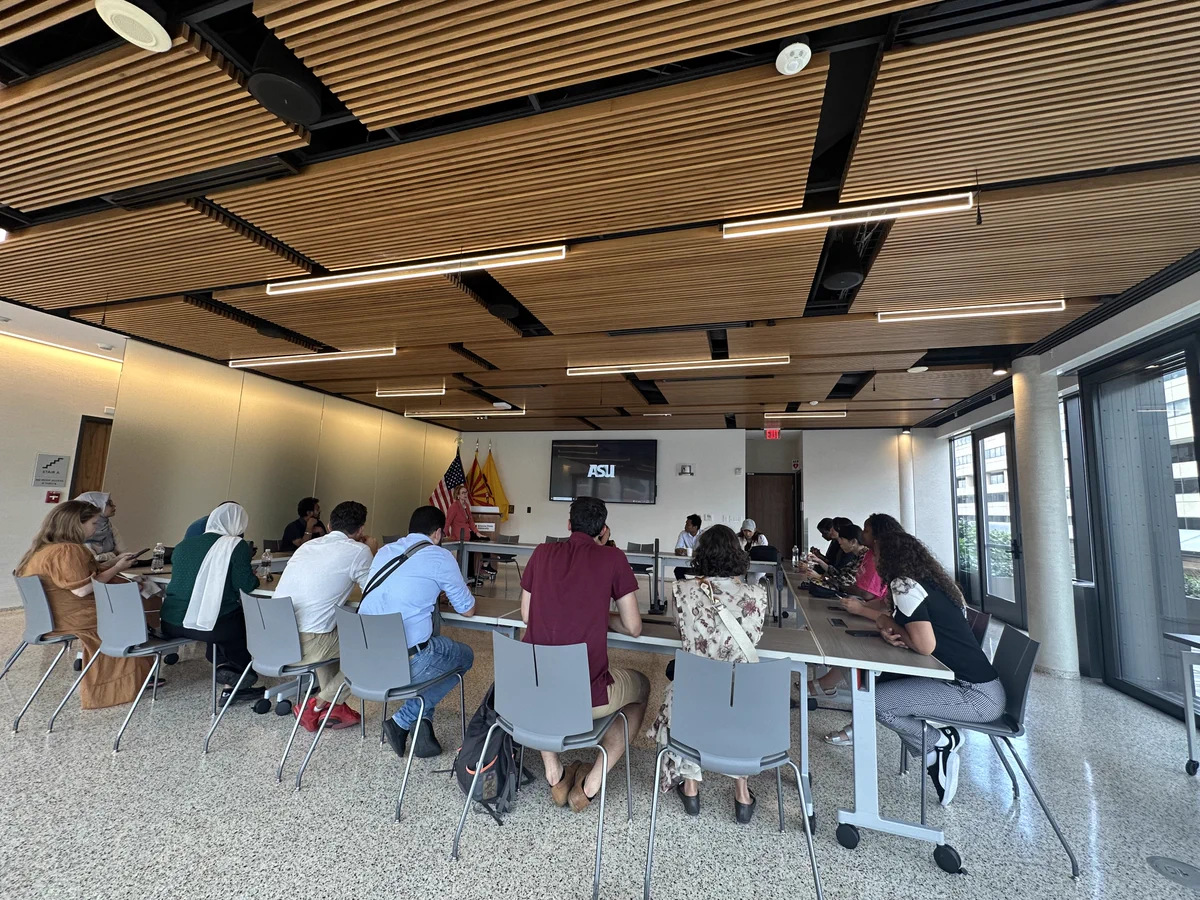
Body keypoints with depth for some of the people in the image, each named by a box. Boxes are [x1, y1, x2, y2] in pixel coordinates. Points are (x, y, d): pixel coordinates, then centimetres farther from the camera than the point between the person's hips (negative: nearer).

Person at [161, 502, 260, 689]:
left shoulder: (183, 544, 10)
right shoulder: (237, 546, -9)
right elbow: (246, 586, -13)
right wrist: (253, 578, 8)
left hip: (171, 623, 6)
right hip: (208, 626, -6)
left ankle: (222, 664, 26)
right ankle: (243, 670, 32)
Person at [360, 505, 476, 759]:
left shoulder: (385, 551, 13)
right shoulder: (440, 557, -5)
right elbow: (468, 610, 4)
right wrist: (449, 587, 24)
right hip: (407, 661, -7)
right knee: (465, 656, 21)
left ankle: (422, 723, 21)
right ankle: (402, 722, 12)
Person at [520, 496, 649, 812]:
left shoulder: (542, 553, 2)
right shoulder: (612, 558, -6)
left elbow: (526, 615, 12)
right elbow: (633, 628, -1)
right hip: (587, 697, -3)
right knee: (641, 686, 28)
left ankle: (554, 774, 31)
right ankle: (591, 783, 20)